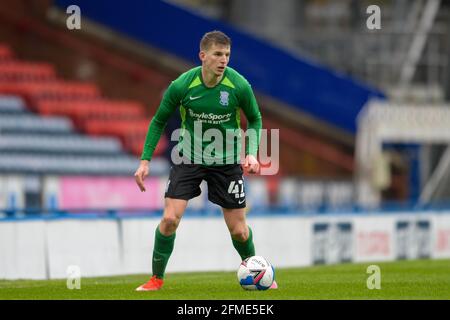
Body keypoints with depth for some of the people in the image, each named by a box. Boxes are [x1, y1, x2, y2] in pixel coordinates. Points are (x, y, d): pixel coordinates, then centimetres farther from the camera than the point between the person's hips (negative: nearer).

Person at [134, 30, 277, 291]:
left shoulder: (240, 86, -16)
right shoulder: (181, 86, -17)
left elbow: (255, 120, 4)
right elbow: (159, 121, -1)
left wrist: (252, 153, -11)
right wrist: (145, 160, -6)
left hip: (227, 161, 0)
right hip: (189, 157, 0)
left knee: (239, 230, 3)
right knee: (170, 218, -14)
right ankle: (157, 278, 4)